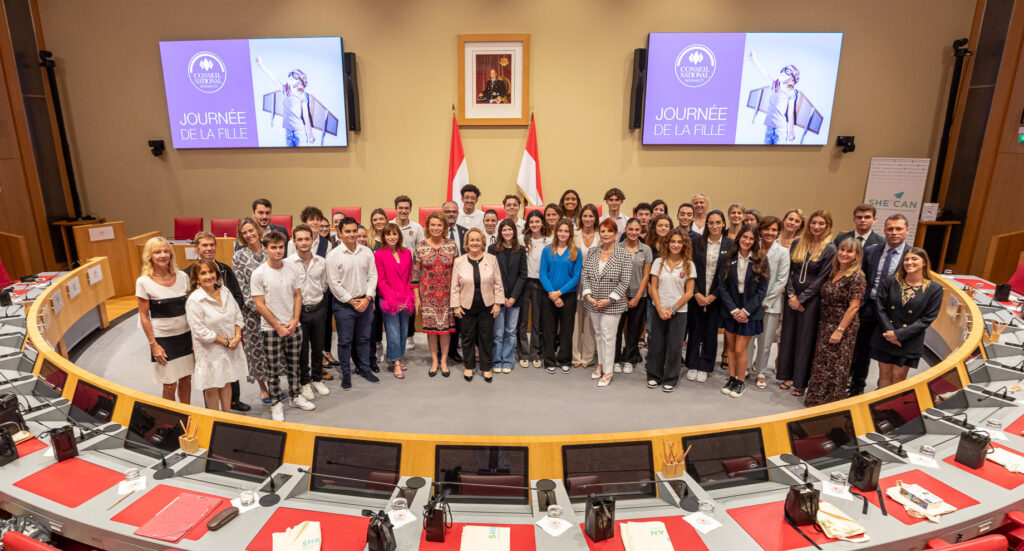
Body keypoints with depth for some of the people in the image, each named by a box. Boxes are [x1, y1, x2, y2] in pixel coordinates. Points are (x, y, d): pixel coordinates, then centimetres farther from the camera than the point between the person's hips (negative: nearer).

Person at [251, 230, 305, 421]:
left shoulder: (292, 271, 2)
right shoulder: (259, 273, -10)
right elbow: (260, 305, -10)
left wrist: (294, 321, -5)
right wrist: (279, 327, -11)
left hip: (293, 327, 4)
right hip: (271, 329, -4)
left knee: (293, 365, 16)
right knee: (273, 369, 6)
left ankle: (295, 396, 32)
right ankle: (275, 403, 21)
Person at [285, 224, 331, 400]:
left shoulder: (321, 262, 1)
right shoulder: (287, 263, -10)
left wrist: (323, 308, 6)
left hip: (318, 310, 3)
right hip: (298, 311, -3)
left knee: (318, 347, 13)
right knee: (301, 349, 8)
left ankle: (317, 379, 30)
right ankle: (304, 382, 24)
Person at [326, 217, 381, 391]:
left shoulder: (367, 252, 3)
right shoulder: (334, 255, -8)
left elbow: (372, 276, 3)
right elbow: (334, 283, -10)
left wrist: (367, 298, -8)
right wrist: (351, 301, -11)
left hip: (365, 302, 3)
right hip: (344, 304, -3)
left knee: (364, 338, 14)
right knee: (345, 341, 6)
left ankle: (363, 368, 29)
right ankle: (346, 373, 20)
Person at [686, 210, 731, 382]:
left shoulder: (730, 245, -1)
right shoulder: (697, 243, 1)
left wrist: (714, 295, -9)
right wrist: (696, 293, -9)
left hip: (716, 296, 0)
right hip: (697, 295, 0)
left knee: (711, 332, 7)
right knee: (695, 329, 7)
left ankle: (704, 367, 19)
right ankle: (692, 366, 20)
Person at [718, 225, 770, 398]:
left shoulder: (760, 262, -4)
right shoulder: (729, 260, -1)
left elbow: (762, 290, -5)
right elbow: (722, 286, -2)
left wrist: (746, 311, -12)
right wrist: (733, 309, -11)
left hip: (750, 312, -2)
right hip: (731, 311, 2)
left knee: (740, 350, -1)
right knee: (731, 348, 10)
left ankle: (741, 382, 17)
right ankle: (732, 378, 26)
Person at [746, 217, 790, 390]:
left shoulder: (782, 252, -2)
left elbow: (781, 281, -4)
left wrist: (765, 301, -8)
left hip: (770, 304, -1)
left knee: (765, 342, 6)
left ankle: (761, 373, 23)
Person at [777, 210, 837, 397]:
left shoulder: (830, 249, -7)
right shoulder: (798, 243, 5)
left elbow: (821, 279, -10)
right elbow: (788, 271, 4)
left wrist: (801, 298, -11)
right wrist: (791, 295, -6)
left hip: (812, 300, -4)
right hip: (792, 298, 4)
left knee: (805, 339, 3)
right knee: (788, 336, 9)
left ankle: (801, 382, 14)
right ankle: (787, 375, 23)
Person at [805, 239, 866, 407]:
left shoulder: (857, 276, -13)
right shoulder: (834, 273, 9)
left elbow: (854, 307, -17)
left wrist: (839, 330, -18)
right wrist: (825, 327, 11)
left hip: (843, 327, -7)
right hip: (825, 325, 7)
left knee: (836, 367, 3)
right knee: (821, 364, 14)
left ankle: (831, 403, 17)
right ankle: (817, 399, 27)